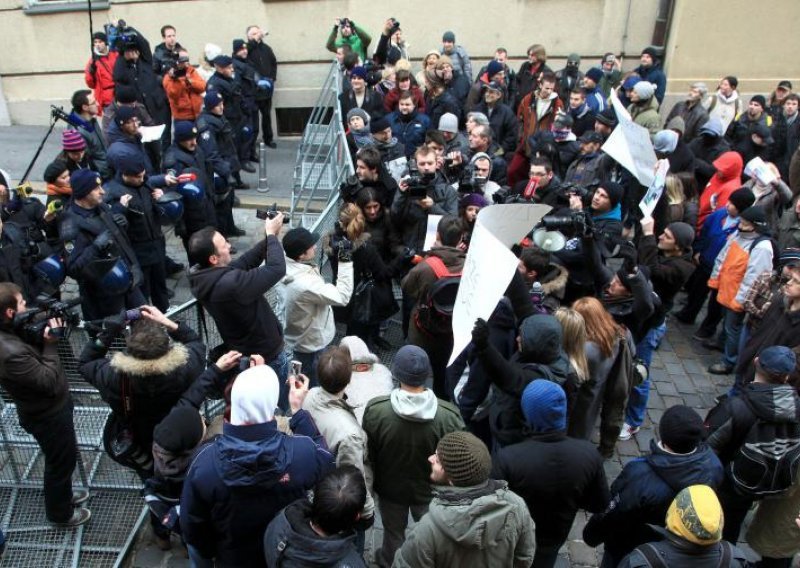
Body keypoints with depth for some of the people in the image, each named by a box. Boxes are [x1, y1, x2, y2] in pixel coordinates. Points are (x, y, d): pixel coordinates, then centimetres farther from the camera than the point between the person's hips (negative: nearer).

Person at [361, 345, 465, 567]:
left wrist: (374, 482, 7)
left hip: (390, 487, 1)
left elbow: (368, 454, -14)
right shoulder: (449, 416, -32)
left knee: (393, 533, 29)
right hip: (430, 490, -1)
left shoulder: (375, 409, -30)